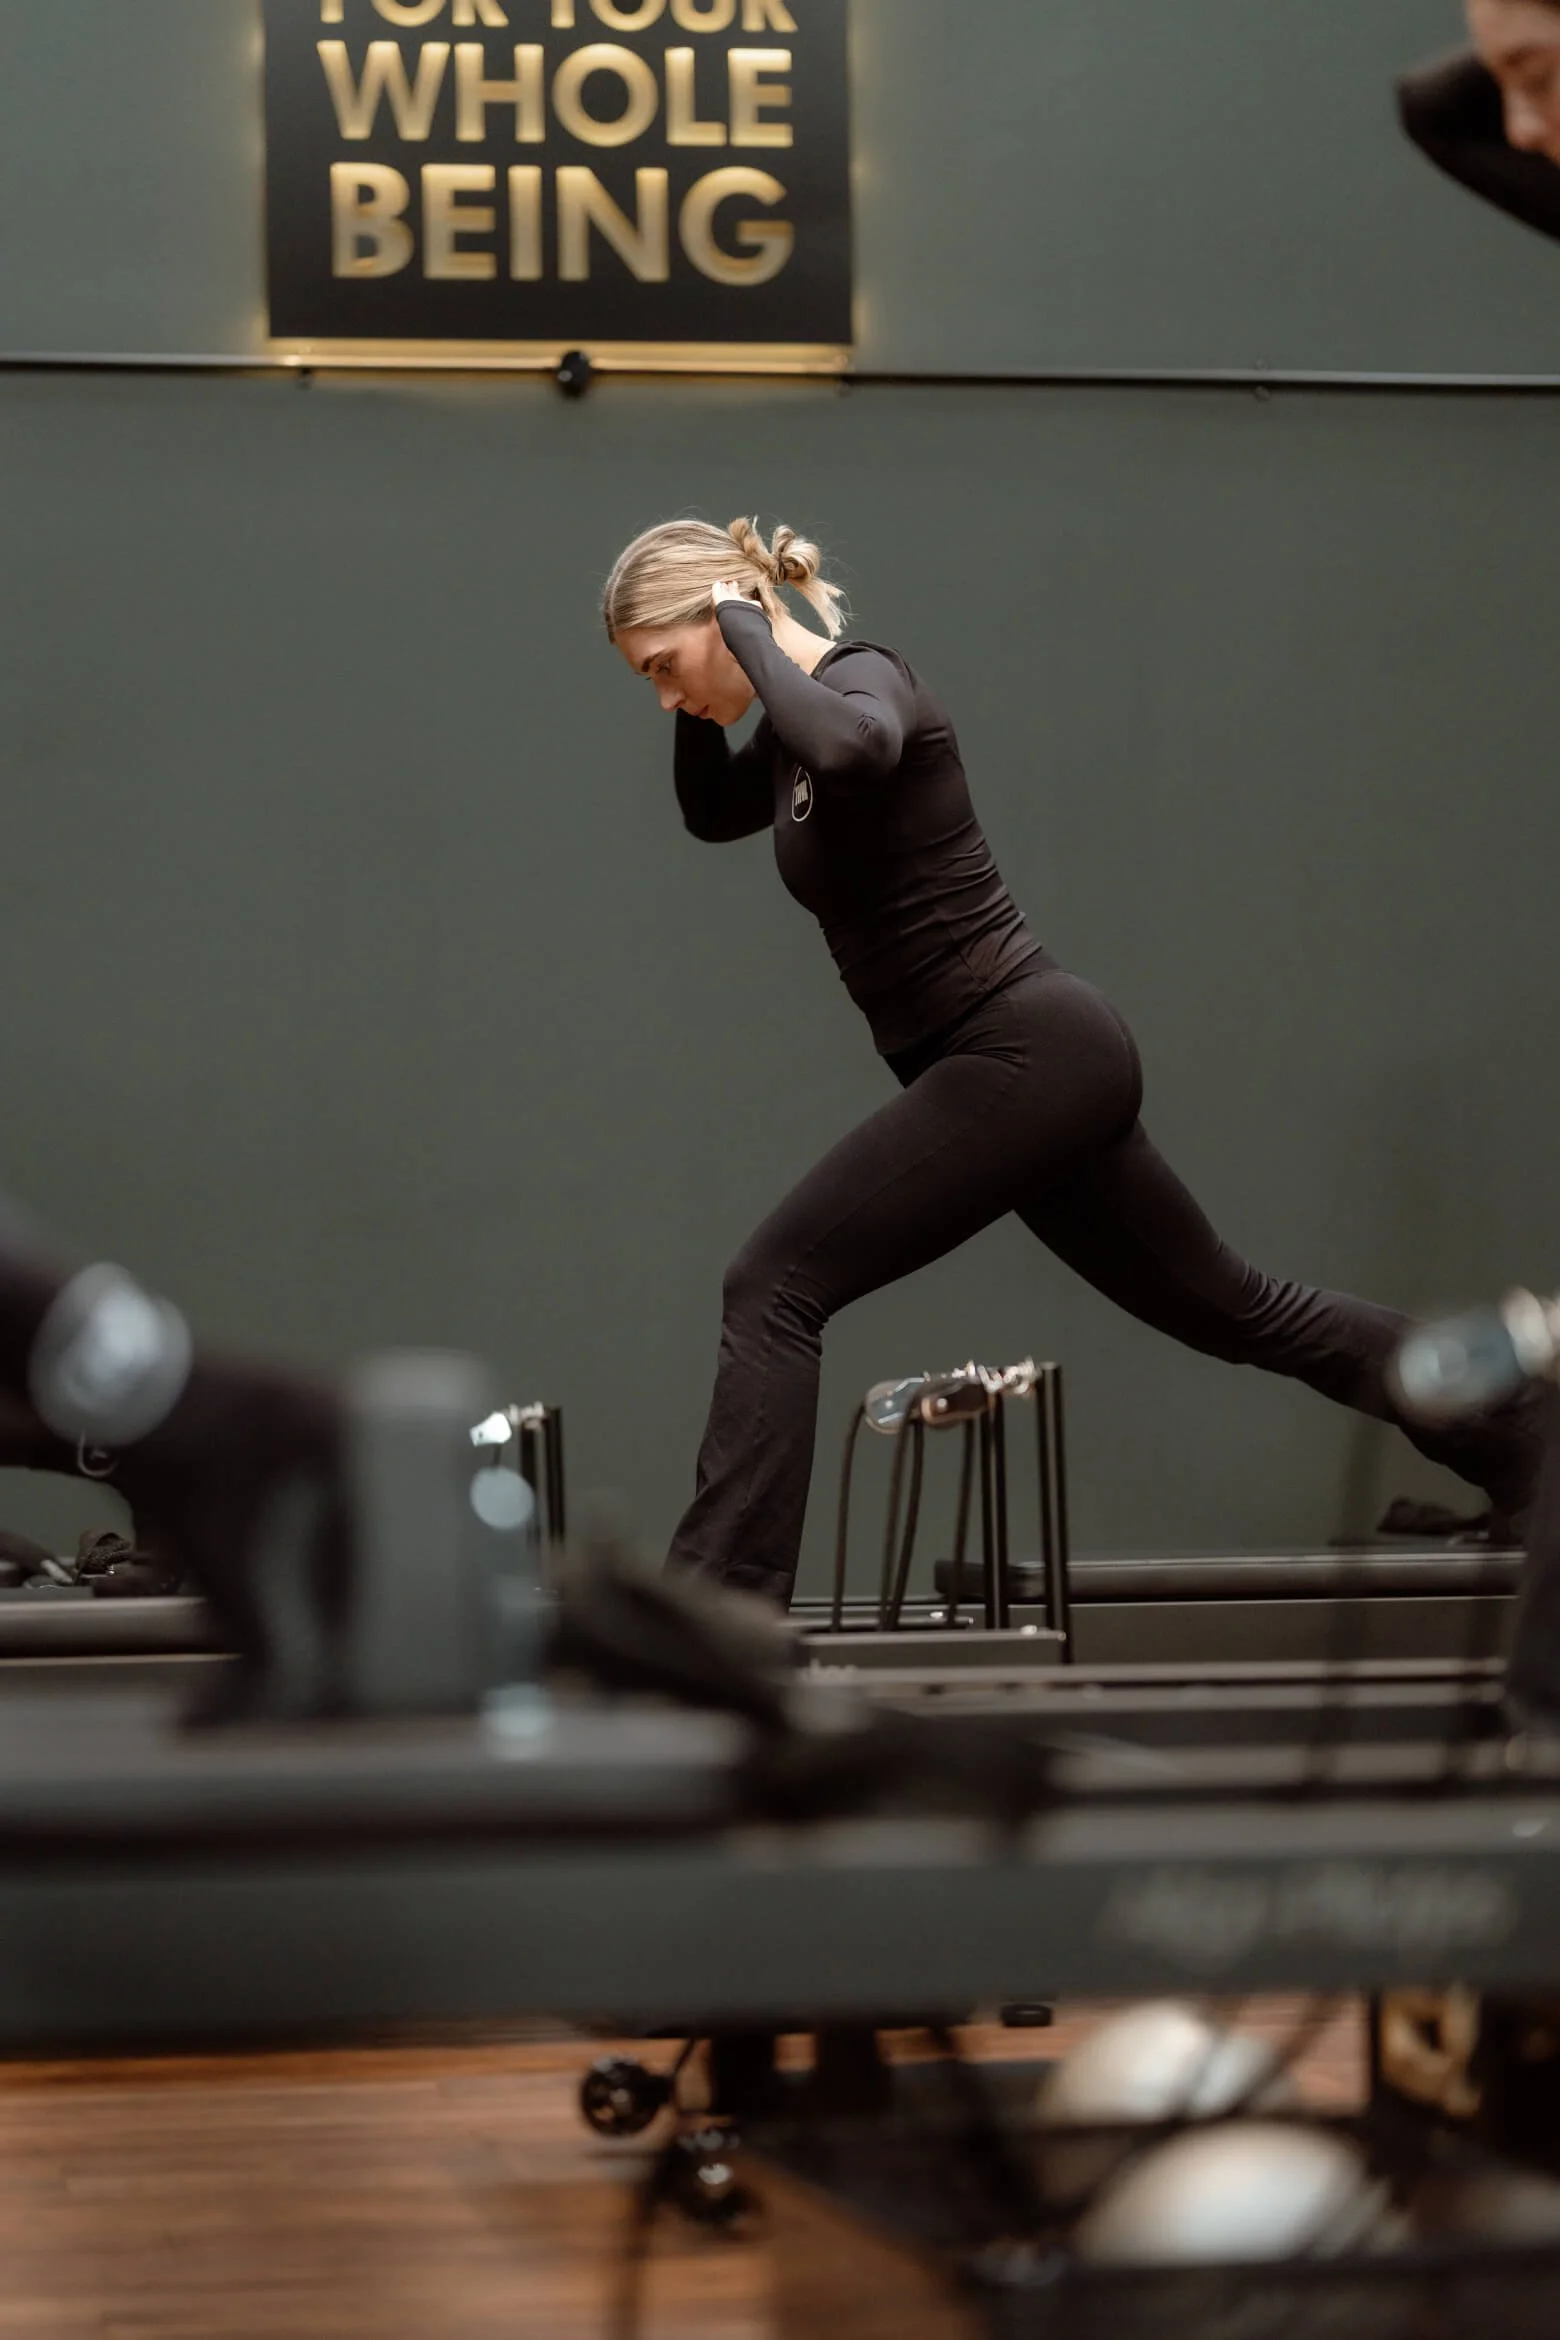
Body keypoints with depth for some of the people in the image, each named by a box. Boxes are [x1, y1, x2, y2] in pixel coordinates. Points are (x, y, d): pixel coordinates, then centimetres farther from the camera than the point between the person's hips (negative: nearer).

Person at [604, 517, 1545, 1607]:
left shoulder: (863, 679, -14)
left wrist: (751, 635, -24)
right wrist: (702, 695, 15)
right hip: (1037, 1060, 11)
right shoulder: (806, 714, 12)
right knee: (1235, 1307, 20)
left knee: (775, 1289, -15)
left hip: (1026, 1052, -11)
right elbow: (711, 813, 32)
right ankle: (1525, 1447, 31)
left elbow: (852, 749, -40)